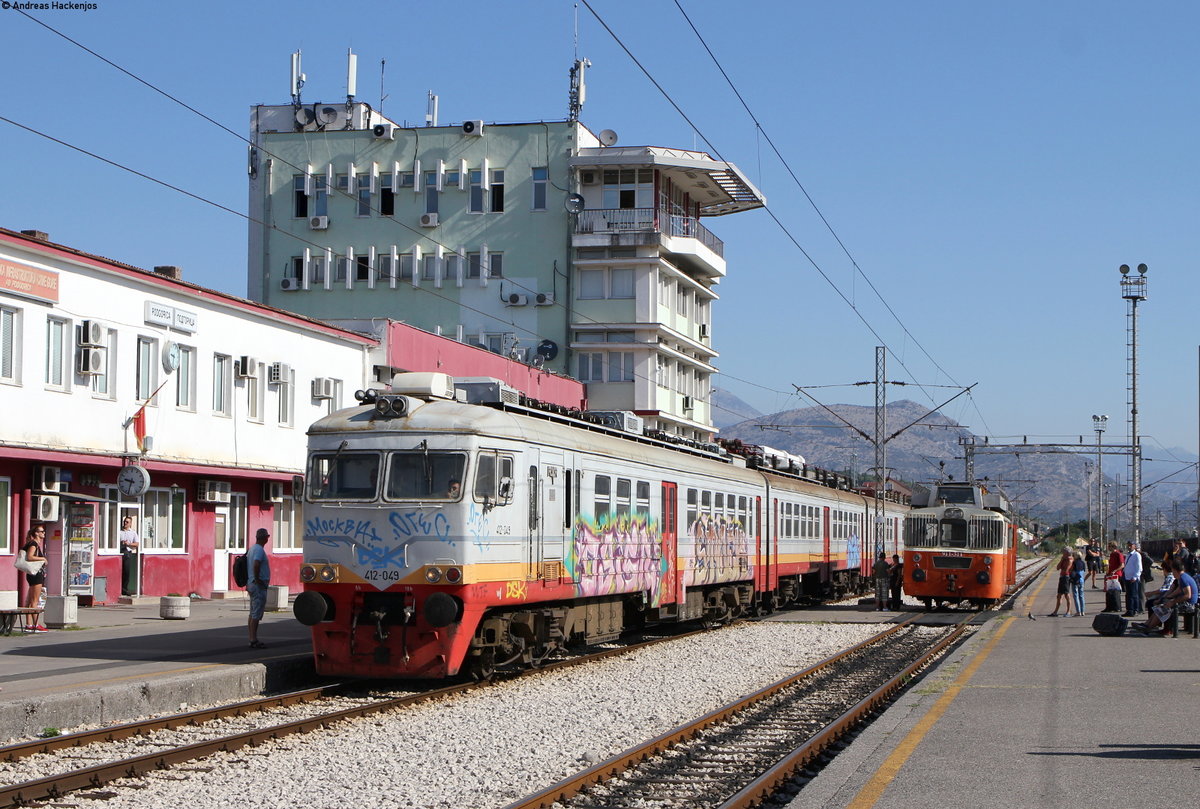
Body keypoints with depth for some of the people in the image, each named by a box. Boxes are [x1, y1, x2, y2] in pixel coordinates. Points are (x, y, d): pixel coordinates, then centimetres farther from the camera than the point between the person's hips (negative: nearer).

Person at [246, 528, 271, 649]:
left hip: (251, 584, 10)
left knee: (253, 614, 13)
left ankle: (252, 639, 17)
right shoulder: (259, 550, -16)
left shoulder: (252, 549, 14)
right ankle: (254, 640, -8)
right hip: (259, 586, -10)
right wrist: (257, 579, -20)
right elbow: (256, 565, -30)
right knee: (256, 615, -8)